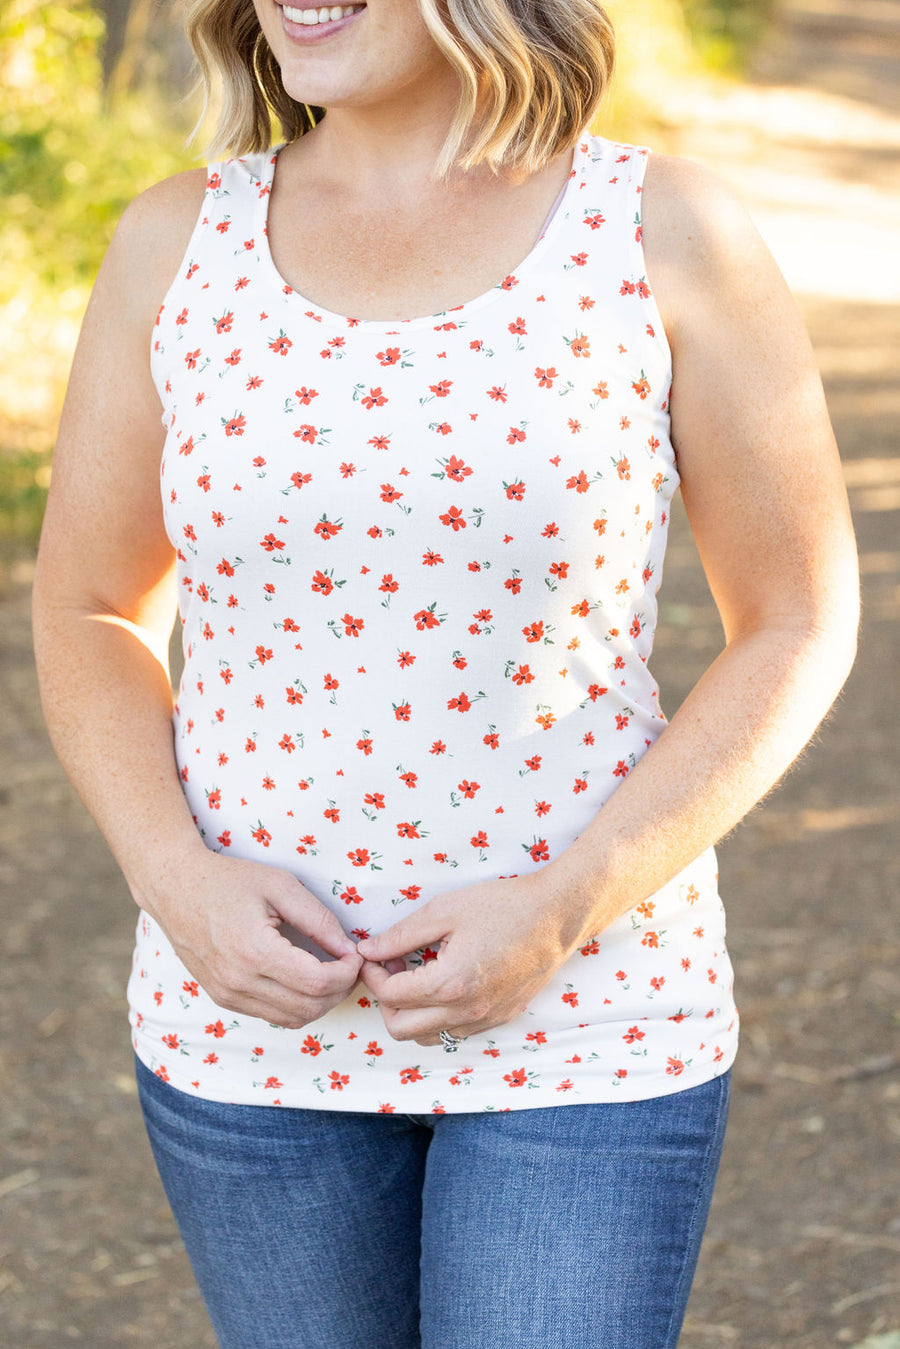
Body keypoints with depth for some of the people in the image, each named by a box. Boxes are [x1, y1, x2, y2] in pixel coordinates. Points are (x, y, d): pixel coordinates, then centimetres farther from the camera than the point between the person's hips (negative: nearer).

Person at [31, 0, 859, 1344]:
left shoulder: (665, 230, -9)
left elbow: (800, 625, -5)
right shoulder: (177, 246, -2)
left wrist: (563, 909, -16)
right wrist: (178, 882, -12)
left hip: (581, 1011, -2)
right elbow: (88, 620, 6)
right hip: (259, 1013, 3)